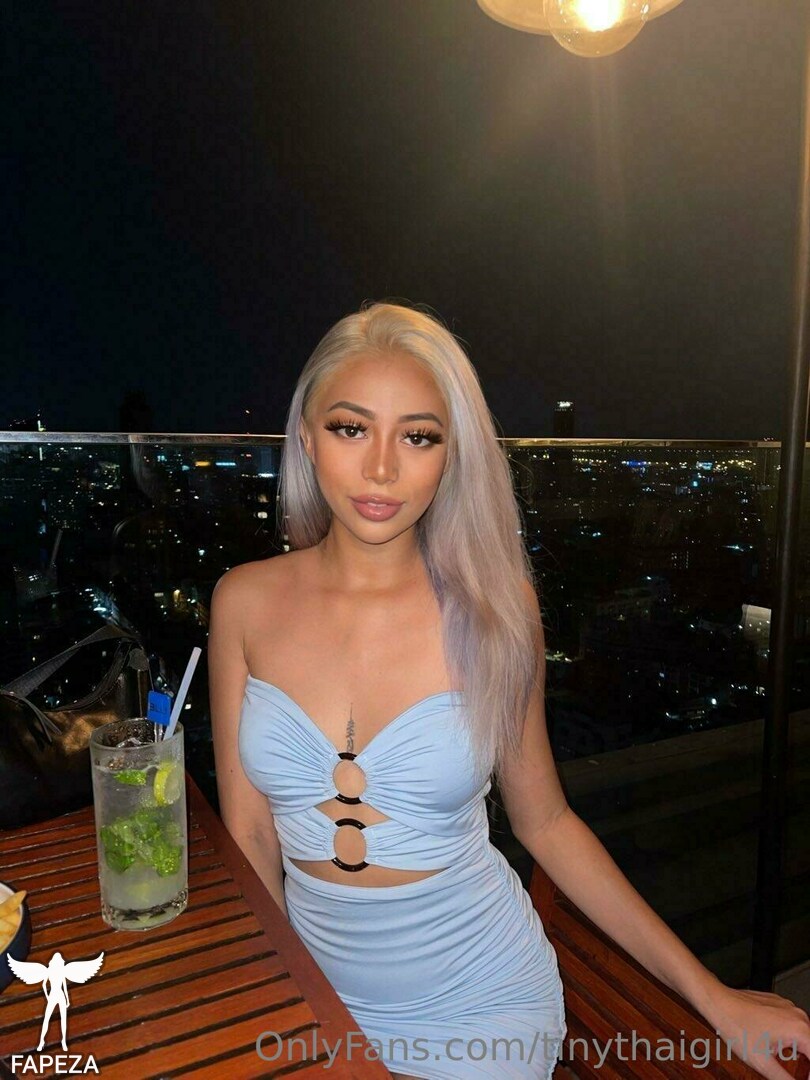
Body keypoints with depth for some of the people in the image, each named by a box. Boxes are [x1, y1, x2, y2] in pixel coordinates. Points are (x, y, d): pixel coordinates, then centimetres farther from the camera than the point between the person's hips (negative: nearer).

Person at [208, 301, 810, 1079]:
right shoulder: (244, 602, -11)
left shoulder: (492, 606, -15)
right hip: (318, 993, 2)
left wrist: (711, 997, -5)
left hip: (478, 1009, -1)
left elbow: (544, 823, -5)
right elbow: (247, 833, -6)